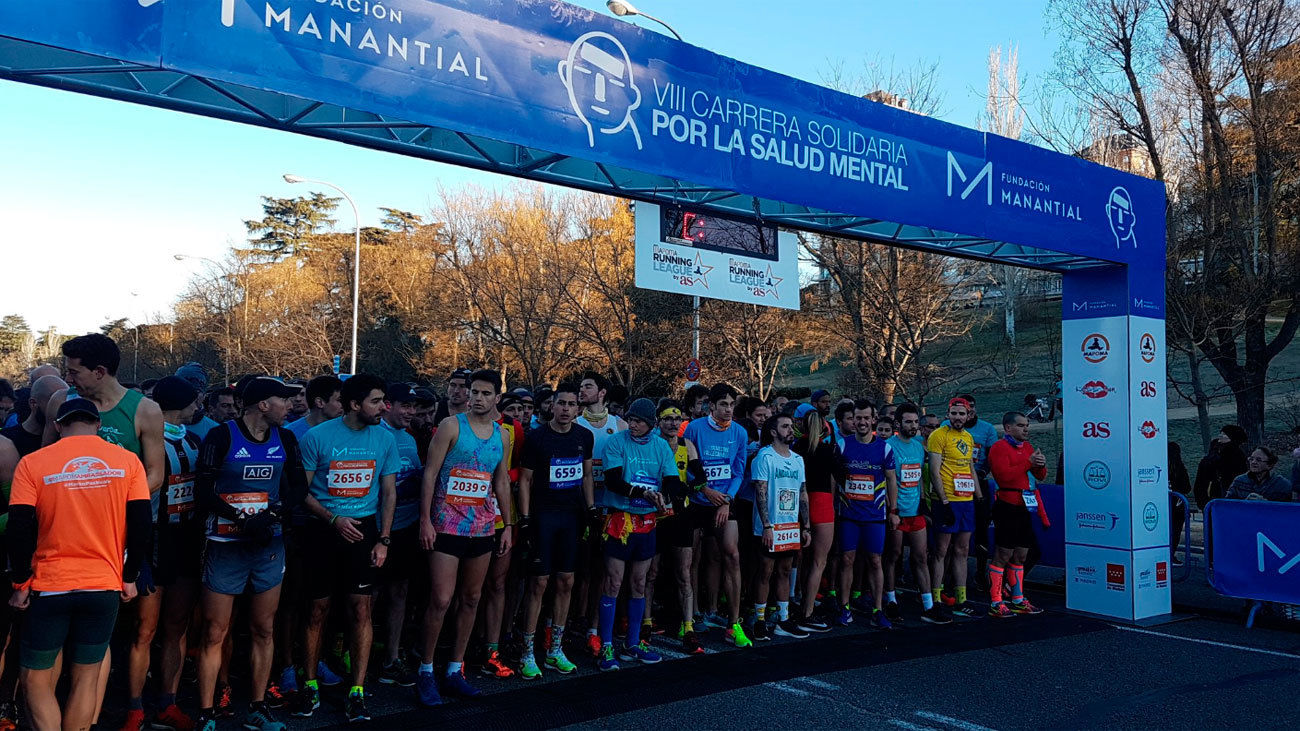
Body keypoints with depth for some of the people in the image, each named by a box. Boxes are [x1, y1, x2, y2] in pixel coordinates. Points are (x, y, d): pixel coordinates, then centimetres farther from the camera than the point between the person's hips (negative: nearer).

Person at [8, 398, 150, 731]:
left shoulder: (32, 463, -4)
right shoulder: (128, 461, -1)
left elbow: (20, 531, -8)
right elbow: (141, 526, -3)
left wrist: (21, 584, 3)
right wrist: (129, 578, 8)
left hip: (49, 587, -1)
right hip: (105, 587, 2)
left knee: (36, 680, 11)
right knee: (86, 678, 14)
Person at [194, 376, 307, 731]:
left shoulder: (285, 438, 5)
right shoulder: (222, 436, -7)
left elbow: (298, 486, 6)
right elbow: (203, 491, -11)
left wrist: (272, 514, -11)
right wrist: (241, 518, -20)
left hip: (269, 544, 4)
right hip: (226, 544, -4)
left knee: (264, 630, 9)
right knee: (215, 633, 1)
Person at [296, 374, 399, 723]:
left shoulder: (385, 438, 1)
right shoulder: (318, 436, -6)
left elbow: (389, 492, 6)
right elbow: (301, 489, -3)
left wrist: (383, 540, 0)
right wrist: (334, 519, -14)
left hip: (364, 528, 1)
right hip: (323, 528, -1)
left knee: (361, 609, -1)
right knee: (318, 609, 5)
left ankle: (357, 692, 7)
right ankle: (310, 685, 22)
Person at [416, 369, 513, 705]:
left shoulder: (502, 436, 9)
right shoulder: (451, 426, -6)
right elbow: (430, 473, -7)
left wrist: (508, 524, 12)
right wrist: (425, 520, -13)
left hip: (482, 527, 5)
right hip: (447, 525, -5)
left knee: (471, 599, 10)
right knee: (441, 600, -7)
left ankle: (455, 669, 21)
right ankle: (425, 671, 9)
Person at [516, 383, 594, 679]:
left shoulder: (584, 437, 7)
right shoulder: (536, 437, -6)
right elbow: (525, 479, -3)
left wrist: (592, 511, 9)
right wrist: (525, 519, -9)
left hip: (572, 516, 4)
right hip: (542, 515, -4)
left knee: (566, 583, 7)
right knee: (539, 583, -4)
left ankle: (555, 650, 19)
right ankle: (528, 655, 6)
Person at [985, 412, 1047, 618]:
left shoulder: (1027, 447, 18)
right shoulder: (999, 448, -8)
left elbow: (1041, 476, 20)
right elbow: (1004, 475, -21)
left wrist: (1041, 465, -2)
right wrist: (1029, 463, -18)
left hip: (1025, 507, 8)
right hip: (1007, 507, -8)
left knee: (1021, 555, 13)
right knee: (1003, 555, -6)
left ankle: (1018, 601, 22)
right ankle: (995, 604, -1)